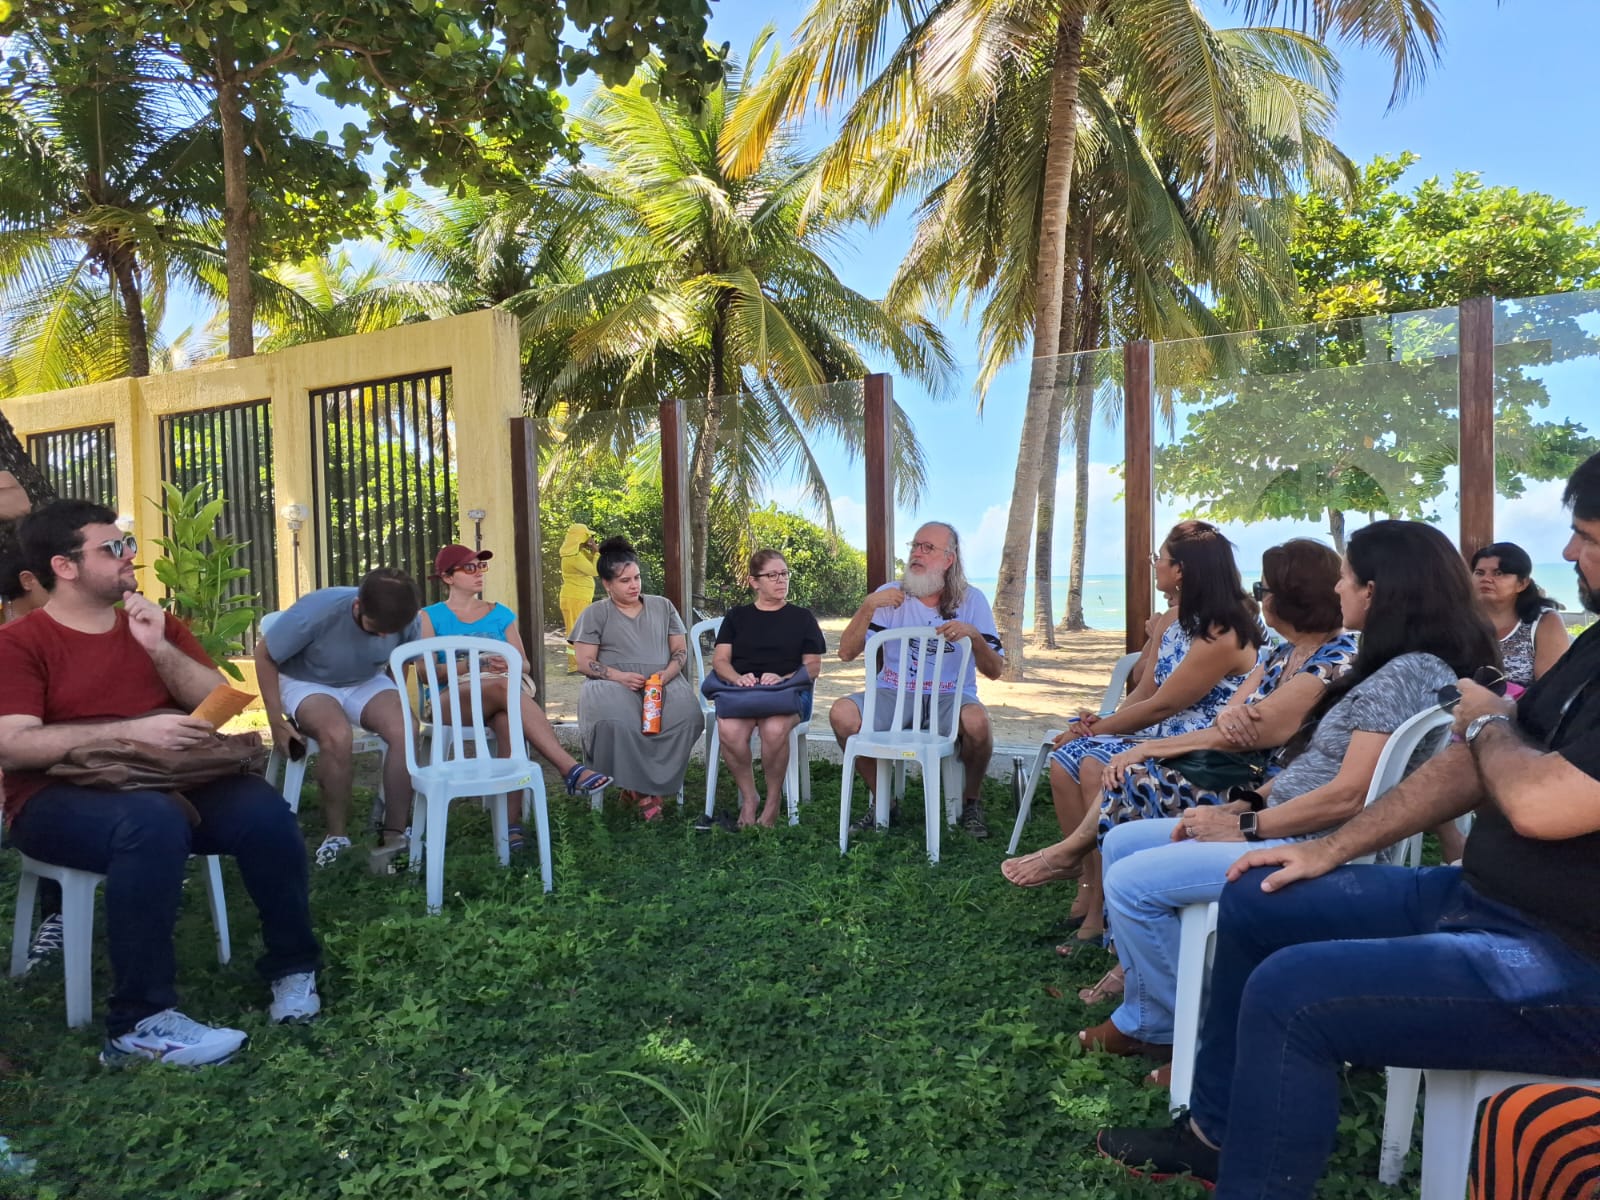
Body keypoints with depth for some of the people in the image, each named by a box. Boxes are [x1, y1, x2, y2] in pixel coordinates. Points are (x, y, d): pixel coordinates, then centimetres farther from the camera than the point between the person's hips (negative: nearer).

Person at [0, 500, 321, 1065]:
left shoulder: (154, 625, 16)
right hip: (59, 800, -4)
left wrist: (159, 649, -6)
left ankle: (292, 966, -6)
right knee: (152, 821, -38)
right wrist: (132, 730, -24)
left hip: (168, 783, 4)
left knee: (263, 808, -26)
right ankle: (139, 1023, -28)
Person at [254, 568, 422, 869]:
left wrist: (396, 705, -2)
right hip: (307, 682, -3)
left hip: (365, 683, 3)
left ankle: (394, 834, -20)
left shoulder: (406, 622, -19)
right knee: (338, 735, -37)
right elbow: (264, 655, -15)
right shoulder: (315, 613, -30)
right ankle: (337, 836, -18)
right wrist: (276, 721, -16)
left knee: (405, 730, -29)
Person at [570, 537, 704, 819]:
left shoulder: (662, 606, 20)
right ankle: (642, 790, -24)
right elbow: (585, 663, 4)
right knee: (616, 719, -39)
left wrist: (668, 673, -8)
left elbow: (681, 650, 15)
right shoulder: (594, 613, 13)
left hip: (663, 682, 2)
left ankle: (640, 786, -21)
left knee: (687, 714, -33)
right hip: (613, 684, -2)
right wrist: (619, 676, -14)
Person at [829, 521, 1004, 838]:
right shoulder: (890, 596, 2)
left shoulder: (972, 600, 1)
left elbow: (994, 671, -1)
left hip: (950, 697, -1)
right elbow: (846, 653, -4)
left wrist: (974, 636, -20)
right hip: (894, 693, 2)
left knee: (976, 721, -35)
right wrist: (868, 606, -17)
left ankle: (971, 802, -4)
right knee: (842, 712, -25)